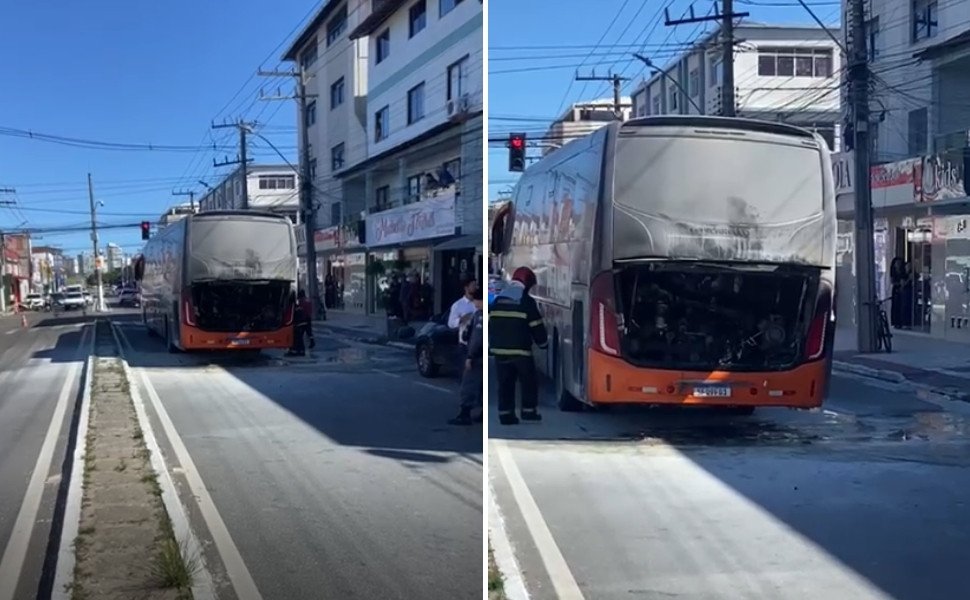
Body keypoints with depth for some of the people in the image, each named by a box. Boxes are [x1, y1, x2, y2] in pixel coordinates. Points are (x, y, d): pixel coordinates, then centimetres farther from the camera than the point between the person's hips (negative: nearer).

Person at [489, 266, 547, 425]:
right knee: (529, 382, 10)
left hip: (499, 349, 4)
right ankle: (529, 411, 9)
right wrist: (543, 342, 12)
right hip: (521, 350, -4)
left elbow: (489, 324, 11)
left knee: (505, 383, 9)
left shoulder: (497, 299, 8)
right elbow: (537, 327, -4)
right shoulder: (527, 301, -8)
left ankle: (505, 415, 7)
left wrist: (491, 344, 20)